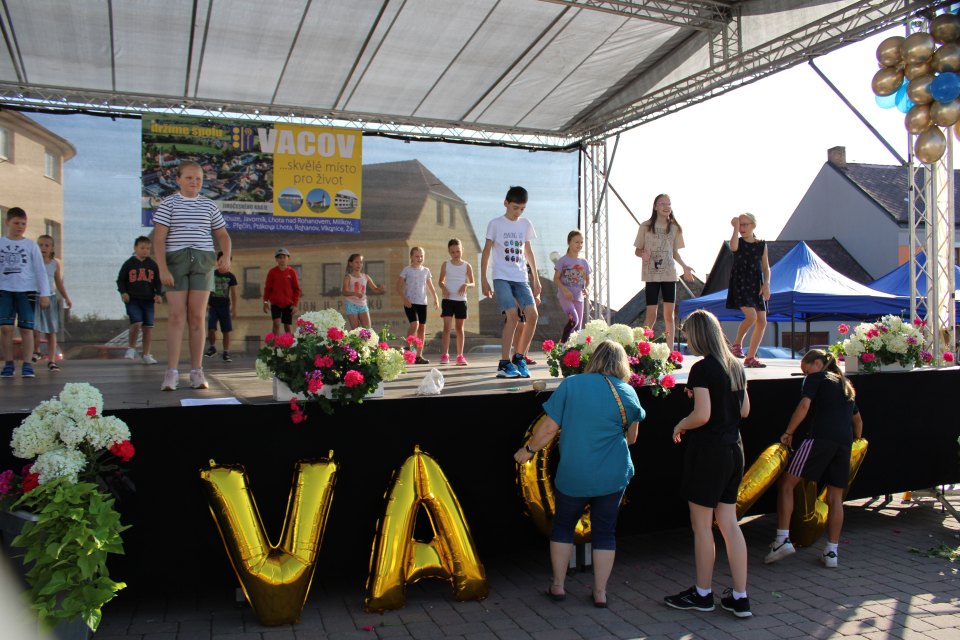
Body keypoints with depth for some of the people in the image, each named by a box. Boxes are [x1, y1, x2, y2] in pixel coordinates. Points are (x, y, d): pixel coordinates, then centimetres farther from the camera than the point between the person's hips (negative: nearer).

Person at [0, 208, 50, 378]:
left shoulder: (31, 245, 5)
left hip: (27, 290, -1)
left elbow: (40, 270, 3)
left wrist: (44, 294, -2)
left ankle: (27, 364, 1)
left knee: (26, 328, -2)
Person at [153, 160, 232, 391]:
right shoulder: (168, 204, 5)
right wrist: (162, 269, -14)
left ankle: (197, 371, 4)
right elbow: (159, 239, -2)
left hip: (203, 261, 2)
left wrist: (226, 256, -3)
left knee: (197, 317, 0)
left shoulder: (209, 205, 13)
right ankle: (171, 372, -5)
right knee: (177, 315, -7)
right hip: (175, 260, -2)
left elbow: (223, 235, 17)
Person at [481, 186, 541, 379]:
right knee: (513, 315, -19)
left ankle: (519, 358, 5)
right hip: (502, 277, -4)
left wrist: (536, 278, 18)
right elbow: (486, 251, 2)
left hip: (521, 278, 4)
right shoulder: (495, 224, 1)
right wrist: (484, 280, -2)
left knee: (533, 315, -11)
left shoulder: (526, 225, 12)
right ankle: (504, 364, -12)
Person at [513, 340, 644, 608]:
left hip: (573, 475, -1)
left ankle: (558, 585, 25)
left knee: (562, 526, 18)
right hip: (613, 476, 1)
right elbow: (631, 438, 10)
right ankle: (600, 592, 20)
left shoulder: (571, 384, -8)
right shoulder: (628, 393, -3)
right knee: (605, 531, 15)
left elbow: (549, 428, -8)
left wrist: (529, 450, 7)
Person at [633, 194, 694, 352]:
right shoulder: (646, 227, 0)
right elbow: (637, 250, 4)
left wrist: (684, 267, 2)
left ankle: (670, 351, 8)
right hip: (651, 275, -3)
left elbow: (675, 252, 16)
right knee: (651, 315, -6)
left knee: (669, 314, 3)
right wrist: (643, 254, -19)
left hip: (669, 274, 3)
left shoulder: (675, 228, 9)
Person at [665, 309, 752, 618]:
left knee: (701, 525, 6)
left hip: (708, 450, -8)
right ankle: (740, 598, 16)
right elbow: (744, 410, 15)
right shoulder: (736, 366, 8)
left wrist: (680, 426, -4)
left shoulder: (702, 368, -16)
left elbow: (701, 415, -22)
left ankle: (703, 594, 19)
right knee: (728, 523, 12)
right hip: (733, 449, 8)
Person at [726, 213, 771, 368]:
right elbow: (733, 247, -26)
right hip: (740, 284, -4)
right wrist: (735, 228, -22)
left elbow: (766, 268, 9)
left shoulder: (761, 244, 8)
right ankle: (737, 344, 2)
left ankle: (750, 357, 9)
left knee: (762, 321, 1)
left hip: (756, 286, 4)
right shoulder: (738, 241, 1)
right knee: (751, 316, -23)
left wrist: (766, 284, -4)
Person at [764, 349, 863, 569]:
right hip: (844, 443, 7)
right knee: (835, 497, 10)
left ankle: (782, 539, -11)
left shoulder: (816, 378, 6)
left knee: (786, 483, -3)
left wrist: (788, 433, -3)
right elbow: (857, 419, 36)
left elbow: (804, 405, -8)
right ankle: (831, 552, 10)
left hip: (820, 438, -7)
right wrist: (855, 440, 49)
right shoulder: (846, 385, 27)